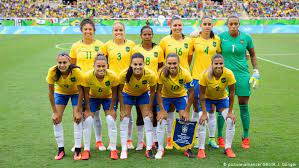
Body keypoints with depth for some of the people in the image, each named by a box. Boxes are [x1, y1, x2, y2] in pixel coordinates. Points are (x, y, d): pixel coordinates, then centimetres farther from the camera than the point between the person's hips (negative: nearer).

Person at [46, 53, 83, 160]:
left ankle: (77, 149, -2)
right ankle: (61, 149, 5)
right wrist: (55, 112, -17)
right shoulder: (52, 72, -31)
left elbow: (80, 91, -23)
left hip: (75, 92, -2)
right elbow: (51, 92, -19)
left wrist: (78, 111, -21)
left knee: (77, 118, -12)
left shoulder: (76, 71, -36)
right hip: (60, 92, 2)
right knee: (56, 119, -6)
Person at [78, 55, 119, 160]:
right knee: (87, 121, -10)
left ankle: (113, 150, 1)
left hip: (107, 97, 0)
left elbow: (114, 93, -15)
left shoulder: (112, 76, -32)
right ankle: (86, 150, 4)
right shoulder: (88, 76, -32)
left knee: (111, 120, -11)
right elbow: (86, 94, -16)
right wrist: (88, 110, -11)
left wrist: (111, 109, -10)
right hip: (93, 97, 0)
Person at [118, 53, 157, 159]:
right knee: (124, 119, -5)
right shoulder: (125, 74, -37)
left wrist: (149, 110, -11)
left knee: (148, 118, -4)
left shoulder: (150, 75, -35)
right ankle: (124, 150, 5)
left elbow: (152, 92, -16)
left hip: (143, 94, 0)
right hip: (128, 94, 0)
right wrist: (122, 109, -16)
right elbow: (120, 91, -19)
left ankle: (149, 150, 6)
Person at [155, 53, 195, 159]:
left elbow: (191, 92, -18)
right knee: (161, 120, -7)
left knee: (185, 120, -8)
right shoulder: (162, 73, -31)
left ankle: (187, 148, 8)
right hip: (165, 96, 0)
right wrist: (162, 110, -19)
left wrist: (186, 111, -16)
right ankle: (160, 149, 8)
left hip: (181, 96, 0)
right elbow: (158, 91, -19)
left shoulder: (185, 74, -30)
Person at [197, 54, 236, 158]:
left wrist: (230, 112, -16)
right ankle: (201, 149, -1)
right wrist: (204, 113, -23)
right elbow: (202, 94, -22)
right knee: (202, 122, -16)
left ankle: (228, 148, 4)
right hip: (207, 98, -1)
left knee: (231, 121, -13)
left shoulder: (229, 74, -28)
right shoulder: (205, 74, -30)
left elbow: (232, 93, -17)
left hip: (222, 98, 1)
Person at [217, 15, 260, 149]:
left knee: (244, 107, 4)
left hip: (242, 75, 1)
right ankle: (220, 137, 14)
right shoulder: (221, 37, -2)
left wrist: (256, 71, 6)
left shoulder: (246, 38, 1)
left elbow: (252, 55, 12)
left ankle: (245, 138, 17)